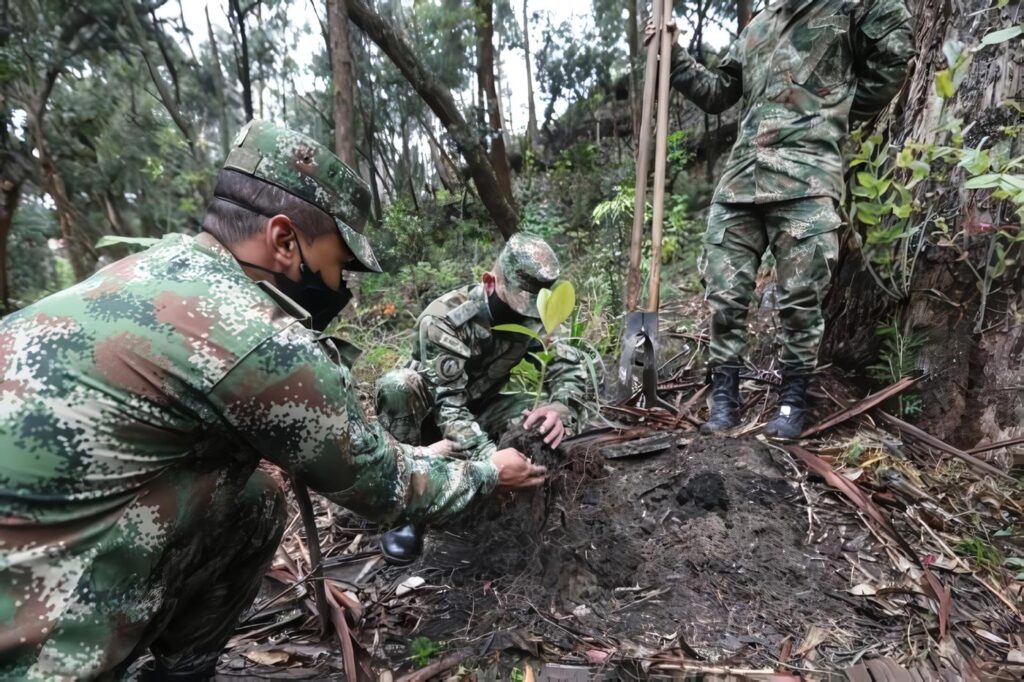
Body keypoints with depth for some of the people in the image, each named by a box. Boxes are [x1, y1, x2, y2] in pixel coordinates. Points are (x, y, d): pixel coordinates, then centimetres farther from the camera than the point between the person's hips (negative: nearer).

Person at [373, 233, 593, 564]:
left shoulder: (530, 316, -13)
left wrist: (560, 408, -40)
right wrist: (491, 458, -52)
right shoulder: (442, 319, -30)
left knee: (542, 422, -25)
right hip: (430, 411, -3)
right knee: (396, 385, -36)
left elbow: (572, 365, -17)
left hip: (479, 408, 4)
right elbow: (448, 405, -36)